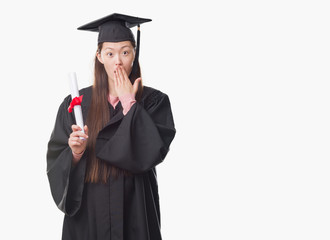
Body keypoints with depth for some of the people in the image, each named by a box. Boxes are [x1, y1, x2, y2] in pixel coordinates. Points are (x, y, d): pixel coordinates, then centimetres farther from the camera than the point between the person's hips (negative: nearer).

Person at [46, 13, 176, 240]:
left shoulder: (154, 101, -4)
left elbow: (152, 152, -18)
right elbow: (56, 161, -1)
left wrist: (129, 103, -14)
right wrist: (75, 152, -21)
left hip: (134, 207, -1)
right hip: (88, 208, 1)